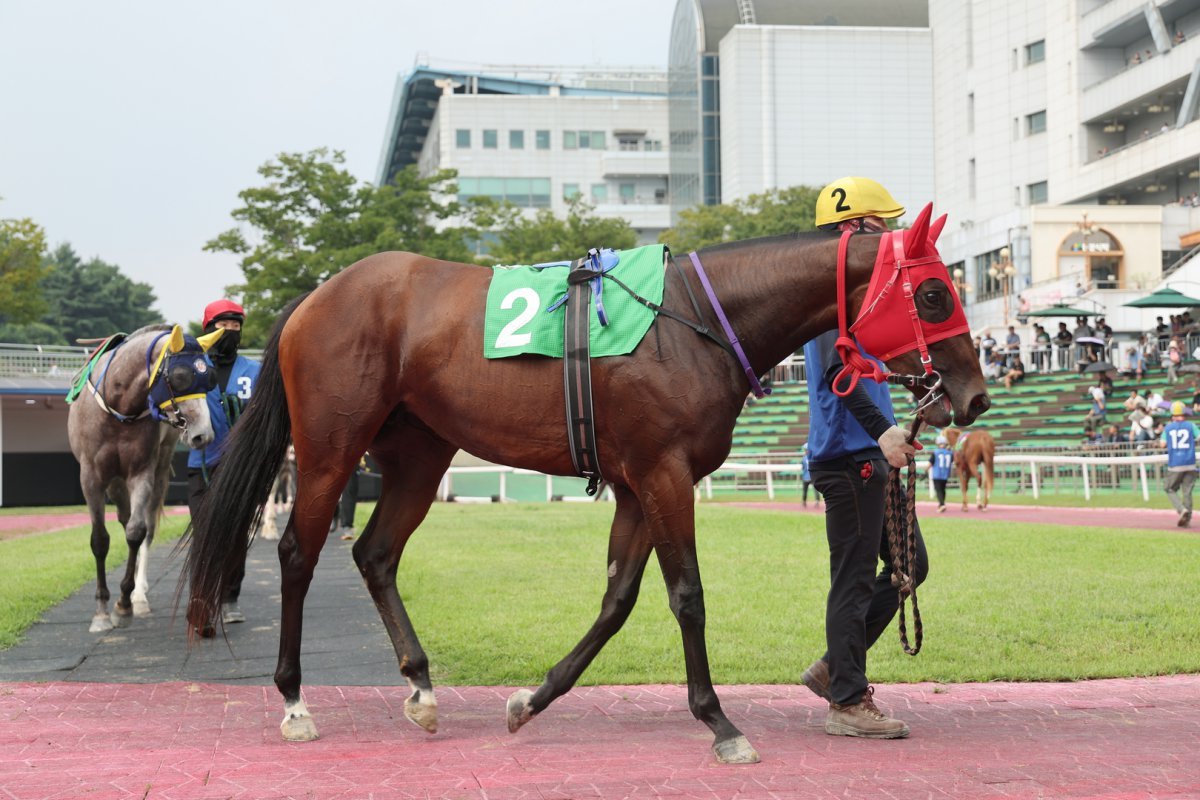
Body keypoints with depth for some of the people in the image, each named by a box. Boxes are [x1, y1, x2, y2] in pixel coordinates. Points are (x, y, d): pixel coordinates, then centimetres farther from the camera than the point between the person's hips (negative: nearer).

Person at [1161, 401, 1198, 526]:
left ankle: (1182, 509, -12)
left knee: (1170, 489, 10)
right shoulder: (1191, 425, 2)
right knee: (1187, 491, 6)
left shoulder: (1168, 427, 3)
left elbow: (1163, 444, 3)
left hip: (1174, 465, -1)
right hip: (1190, 464, 1)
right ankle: (1187, 518, 3)